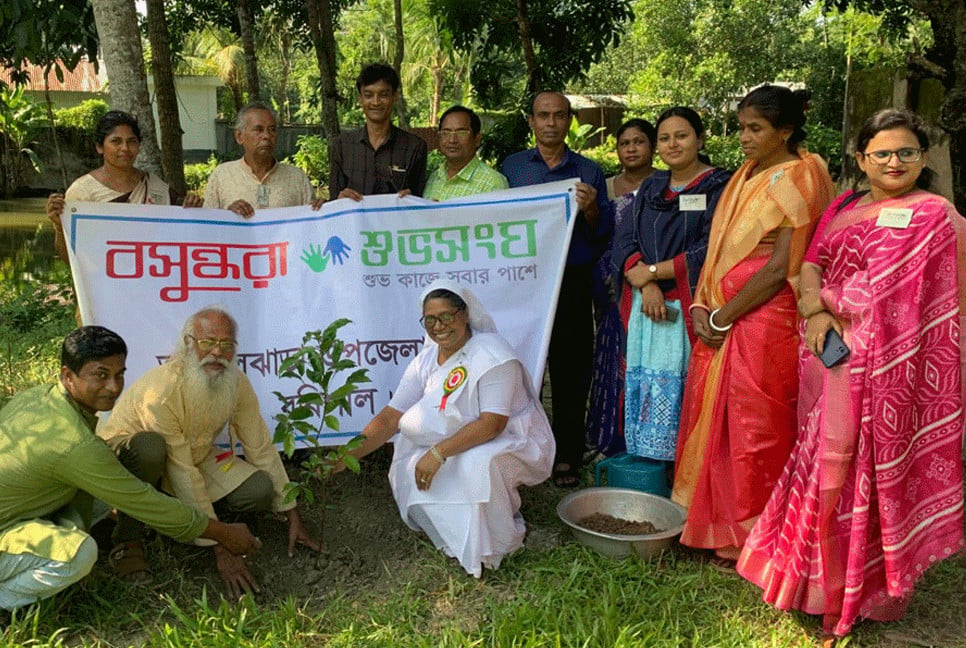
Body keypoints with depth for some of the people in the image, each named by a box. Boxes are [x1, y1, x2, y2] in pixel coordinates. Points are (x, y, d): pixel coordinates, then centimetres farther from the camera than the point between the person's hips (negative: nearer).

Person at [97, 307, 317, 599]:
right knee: (150, 446, -40)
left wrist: (293, 516, -5)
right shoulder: (163, 391, -34)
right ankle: (128, 536, -15)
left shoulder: (237, 383, -15)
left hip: (194, 455, 6)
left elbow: (261, 449, -6)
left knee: (260, 490, -15)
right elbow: (183, 476, -33)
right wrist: (221, 550, -32)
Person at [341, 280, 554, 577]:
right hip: (454, 447, 7)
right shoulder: (426, 361, -1)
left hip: (510, 443, -7)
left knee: (477, 464, -36)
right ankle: (458, 535, 11)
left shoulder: (492, 354, -21)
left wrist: (438, 453, -34)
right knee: (410, 469, -11)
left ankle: (495, 546, -9)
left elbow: (492, 424, -28)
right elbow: (390, 417, -6)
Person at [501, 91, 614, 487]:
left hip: (573, 283, 0)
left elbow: (604, 235, 7)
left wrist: (591, 209, -13)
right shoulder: (511, 168, 11)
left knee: (571, 370, 3)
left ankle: (567, 457, 14)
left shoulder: (589, 172, 10)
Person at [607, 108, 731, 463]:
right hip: (646, 310, 5)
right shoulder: (651, 188, 16)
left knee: (684, 392, -5)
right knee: (648, 391, 4)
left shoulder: (718, 187, -1)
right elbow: (624, 240, 5)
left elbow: (709, 252, -11)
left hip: (689, 311, -5)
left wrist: (652, 271, -8)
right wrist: (647, 286, -12)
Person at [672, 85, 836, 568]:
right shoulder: (746, 176, 15)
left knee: (755, 430, 2)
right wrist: (701, 305, 0)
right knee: (716, 421, 12)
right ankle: (718, 528, 27)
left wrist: (722, 316, -12)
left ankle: (752, 540, 18)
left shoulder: (798, 180, -9)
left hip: (766, 323, -8)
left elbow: (780, 267, -16)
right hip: (721, 323, 8)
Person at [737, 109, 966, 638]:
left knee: (864, 466, -2)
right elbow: (811, 261, 8)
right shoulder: (843, 206, 15)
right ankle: (817, 572, 30)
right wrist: (815, 309, -8)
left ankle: (860, 589, 16)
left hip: (878, 363, -6)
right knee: (824, 459, 12)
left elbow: (887, 286, -11)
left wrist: (827, 304, -5)